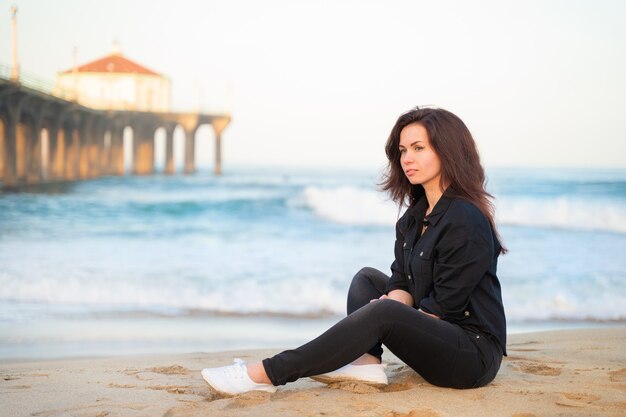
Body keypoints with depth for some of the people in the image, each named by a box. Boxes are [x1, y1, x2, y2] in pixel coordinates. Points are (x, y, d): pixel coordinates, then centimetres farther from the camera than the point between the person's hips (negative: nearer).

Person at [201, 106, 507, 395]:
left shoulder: (466, 220, -18)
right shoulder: (416, 216, 11)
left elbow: (445, 305, -18)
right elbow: (402, 282, 4)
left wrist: (386, 310, -13)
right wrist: (391, 302, -19)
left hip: (475, 353, -10)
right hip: (436, 337, 10)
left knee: (383, 314, -30)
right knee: (367, 278, 14)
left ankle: (265, 375, -30)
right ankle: (366, 361, -14)